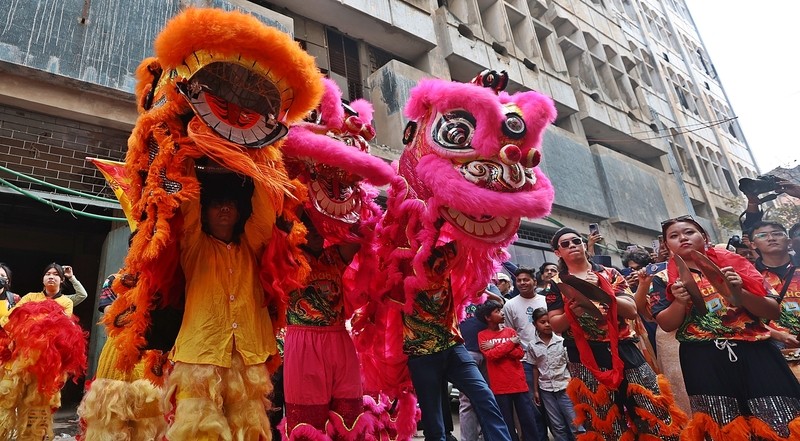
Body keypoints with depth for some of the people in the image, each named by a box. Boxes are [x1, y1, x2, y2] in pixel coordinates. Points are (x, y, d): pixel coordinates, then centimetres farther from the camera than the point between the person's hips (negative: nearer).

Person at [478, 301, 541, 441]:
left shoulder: (510, 331, 9)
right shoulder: (482, 335, 0)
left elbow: (520, 353, -2)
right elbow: (491, 355, -13)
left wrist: (496, 348, -10)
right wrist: (511, 343, -9)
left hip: (519, 383, 3)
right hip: (500, 387, -2)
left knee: (528, 420, 4)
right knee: (507, 423, 5)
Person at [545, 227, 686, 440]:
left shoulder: (610, 274, 9)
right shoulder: (557, 284, 6)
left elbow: (632, 311, -1)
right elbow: (555, 325, 0)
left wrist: (602, 292, -15)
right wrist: (571, 312, -20)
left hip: (623, 350, 2)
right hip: (586, 359, -1)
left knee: (653, 413, 5)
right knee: (603, 423, 5)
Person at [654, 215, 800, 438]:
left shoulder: (734, 264, 7)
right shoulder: (666, 279, 6)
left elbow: (774, 312, 3)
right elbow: (666, 325, 1)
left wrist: (740, 293, -16)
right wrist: (680, 302, -17)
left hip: (753, 352, 1)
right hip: (703, 363, 0)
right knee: (725, 428, 4)